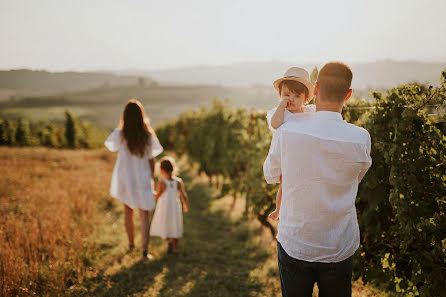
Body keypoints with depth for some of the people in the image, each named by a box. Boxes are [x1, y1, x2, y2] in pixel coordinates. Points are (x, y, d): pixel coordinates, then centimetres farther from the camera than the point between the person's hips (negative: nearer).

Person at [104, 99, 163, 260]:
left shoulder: (120, 134, -13)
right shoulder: (148, 136, -10)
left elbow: (110, 145, 8)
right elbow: (152, 160, -4)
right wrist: (151, 178, 9)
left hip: (125, 179, 1)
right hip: (143, 179, -1)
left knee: (128, 212, 20)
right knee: (144, 214, 4)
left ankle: (131, 243, 35)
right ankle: (145, 249, -5)